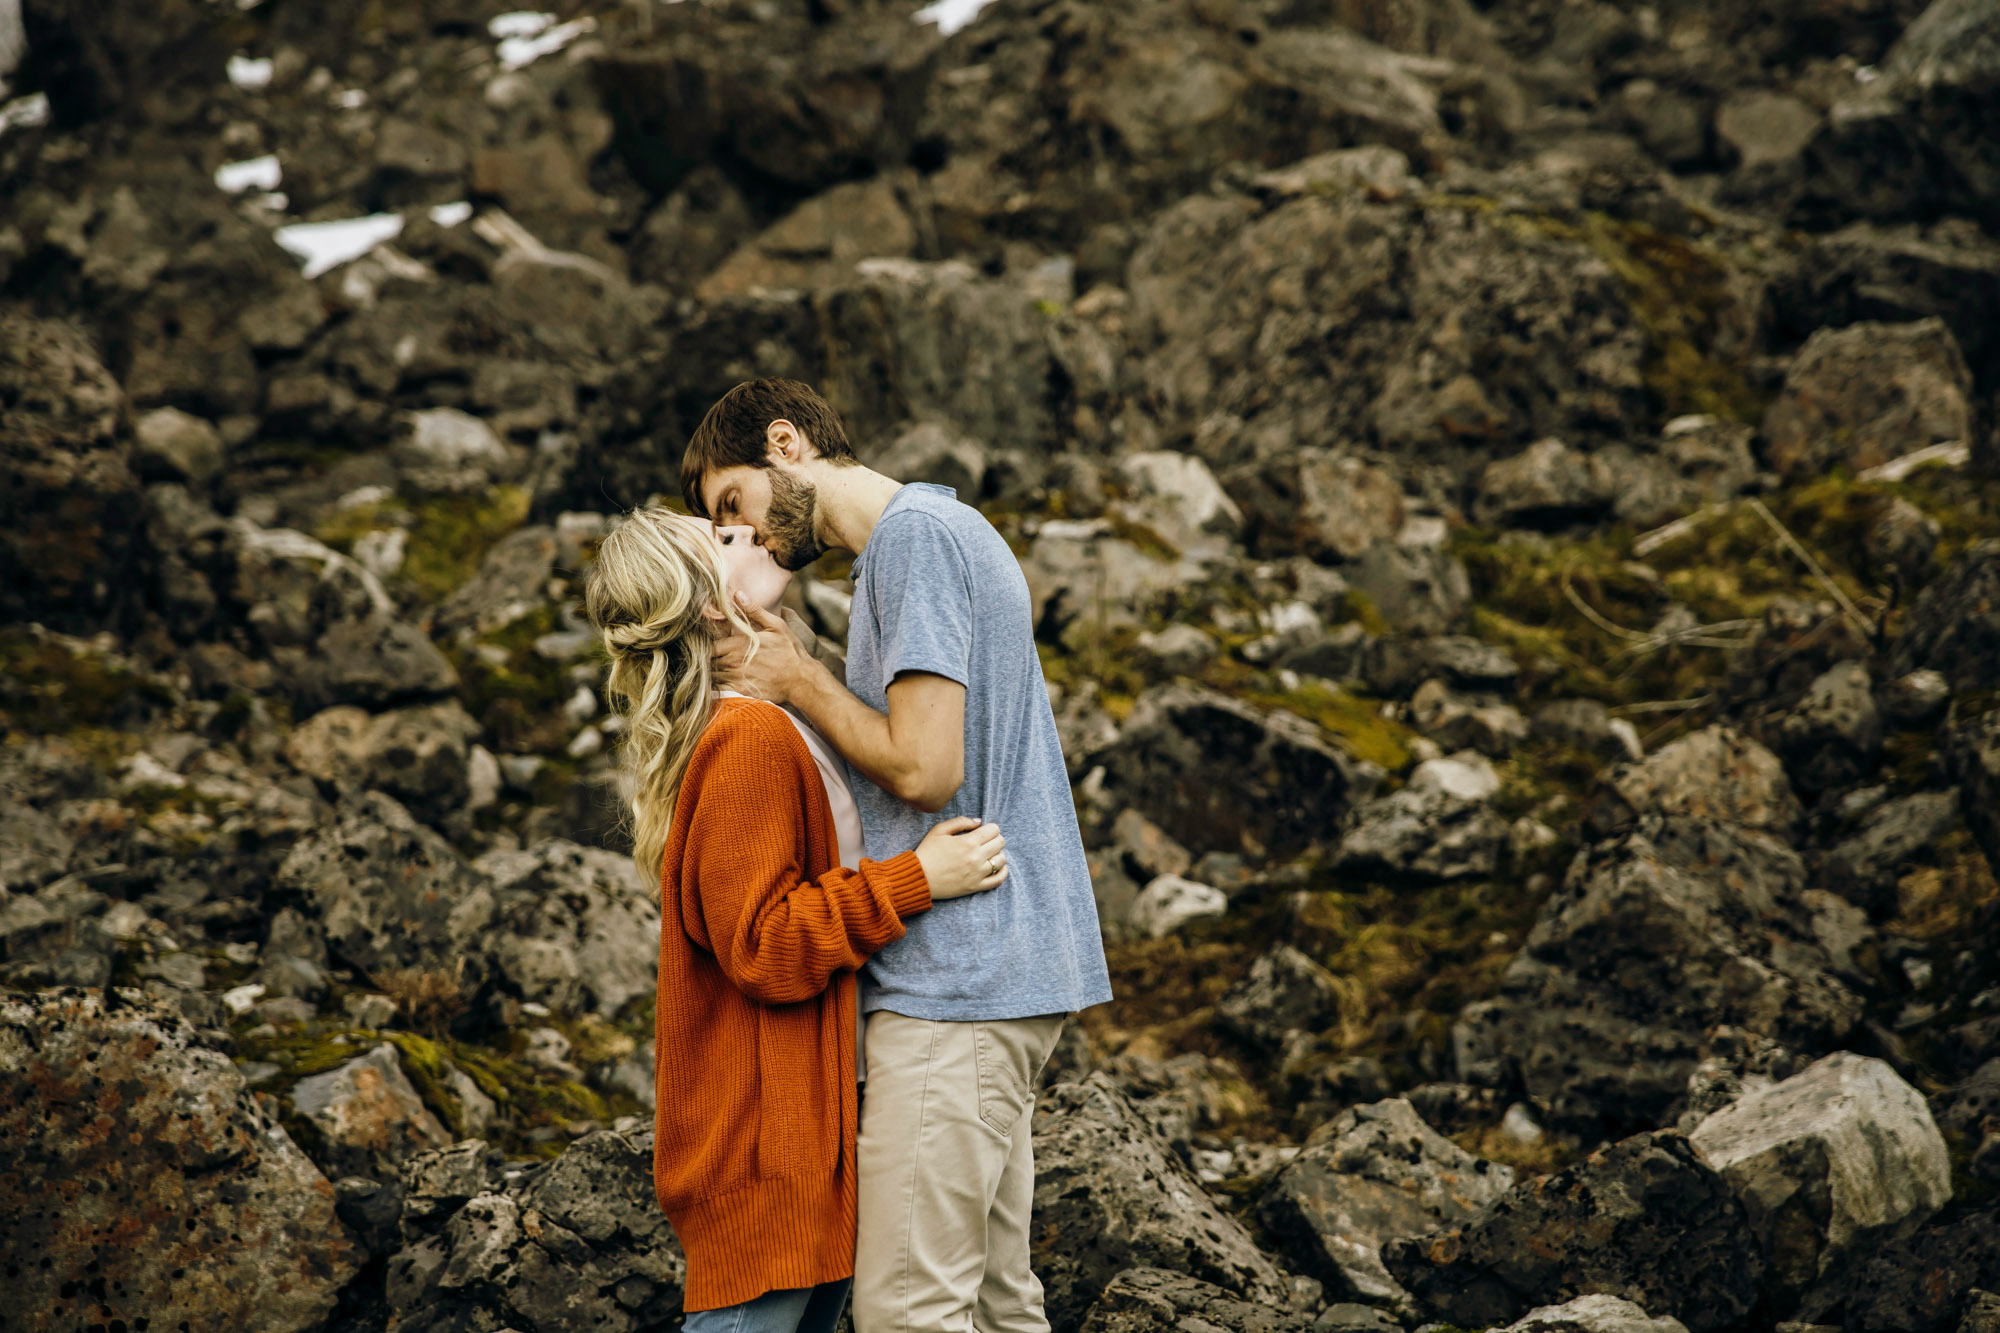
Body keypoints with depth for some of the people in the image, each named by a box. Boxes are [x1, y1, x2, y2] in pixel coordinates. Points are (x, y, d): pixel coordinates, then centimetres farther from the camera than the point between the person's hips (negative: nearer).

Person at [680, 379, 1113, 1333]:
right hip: (1005, 971, 10)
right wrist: (792, 669, 9)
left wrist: (800, 683, -5)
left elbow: (925, 768, -19)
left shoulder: (917, 533, -11)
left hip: (959, 979, -10)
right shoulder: (942, 534, 21)